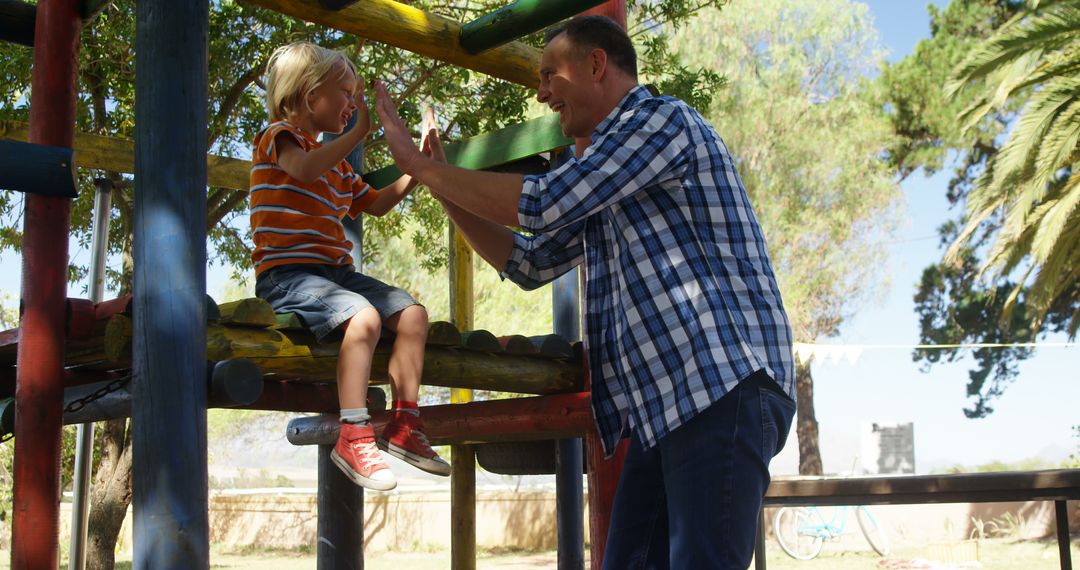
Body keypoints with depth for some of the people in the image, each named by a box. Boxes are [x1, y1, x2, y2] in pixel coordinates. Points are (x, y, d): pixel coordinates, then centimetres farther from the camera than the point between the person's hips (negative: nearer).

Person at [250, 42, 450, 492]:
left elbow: (375, 204, 33)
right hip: (287, 273, -9)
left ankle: (404, 424, 3)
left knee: (412, 313, 0)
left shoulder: (337, 164, 23)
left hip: (334, 270, 9)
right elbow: (305, 170, -27)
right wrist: (359, 131, -26)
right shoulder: (280, 134, -3)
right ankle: (353, 438, -31)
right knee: (364, 316, -33)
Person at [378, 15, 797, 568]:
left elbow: (540, 203, -12)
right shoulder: (602, 179, 26)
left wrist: (418, 163, -2)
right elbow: (529, 261, 30)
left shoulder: (663, 118, -3)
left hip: (724, 382, -9)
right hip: (665, 403, 9)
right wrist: (439, 184, 22)